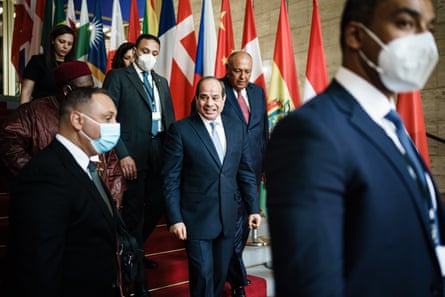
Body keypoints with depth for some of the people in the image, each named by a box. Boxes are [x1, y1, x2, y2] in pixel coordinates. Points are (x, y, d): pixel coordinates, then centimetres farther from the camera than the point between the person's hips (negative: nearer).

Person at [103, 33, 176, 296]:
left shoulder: (162, 82, 17)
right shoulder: (118, 77, 0)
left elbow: (169, 118, 16)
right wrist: (122, 154, -16)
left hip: (160, 153, 6)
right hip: (133, 155, -5)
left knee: (157, 205, 10)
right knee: (134, 212, 3)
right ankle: (137, 276, 18)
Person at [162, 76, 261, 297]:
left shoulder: (238, 128, 5)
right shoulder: (180, 130, -7)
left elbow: (246, 172, 9)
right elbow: (170, 179, -8)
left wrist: (253, 208, 6)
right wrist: (174, 219, -12)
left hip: (228, 217, 4)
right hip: (196, 218, -4)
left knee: (221, 273, 16)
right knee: (203, 274, 3)